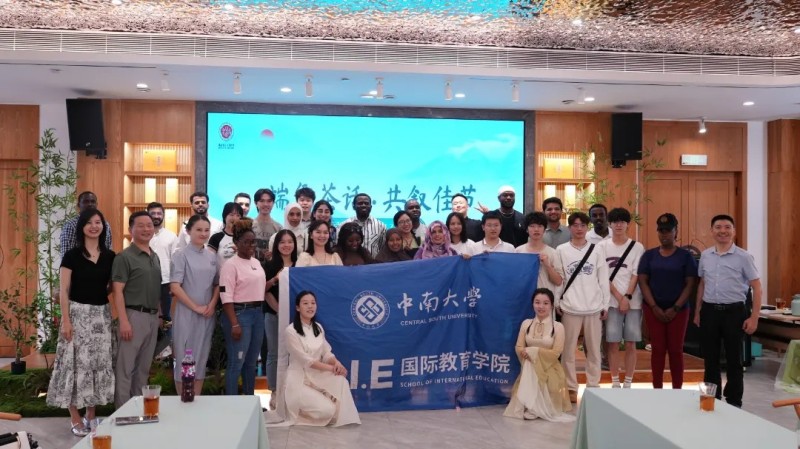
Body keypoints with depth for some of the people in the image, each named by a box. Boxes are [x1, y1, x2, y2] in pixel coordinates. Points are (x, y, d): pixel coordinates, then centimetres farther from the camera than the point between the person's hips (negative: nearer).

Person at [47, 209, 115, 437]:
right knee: (76, 362, -1)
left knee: (99, 362, 7)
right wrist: (66, 320, -11)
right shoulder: (72, 256, -4)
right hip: (78, 313, -4)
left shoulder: (110, 256, 6)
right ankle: (75, 419, 9)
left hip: (102, 315, 4)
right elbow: (64, 291, -5)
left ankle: (91, 415, 19)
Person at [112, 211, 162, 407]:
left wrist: (159, 314, 15)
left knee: (144, 367, 14)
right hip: (134, 316, -7)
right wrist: (124, 321, -19)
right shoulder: (125, 257, -8)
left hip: (152, 317, 7)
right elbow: (118, 291, -13)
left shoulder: (155, 257, 15)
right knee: (125, 367, -1)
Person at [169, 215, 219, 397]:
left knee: (202, 358, 10)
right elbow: (175, 287, -12)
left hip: (208, 315, 5)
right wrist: (196, 307, -13)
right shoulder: (181, 255, -6)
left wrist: (212, 305, -5)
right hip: (187, 313, -5)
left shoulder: (212, 256, 8)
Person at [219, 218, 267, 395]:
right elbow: (226, 297, -16)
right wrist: (234, 324, -22)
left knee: (251, 361, 15)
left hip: (258, 313, 8)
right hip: (239, 313, -8)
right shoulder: (231, 265, -10)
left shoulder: (257, 263, 13)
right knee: (236, 362, -3)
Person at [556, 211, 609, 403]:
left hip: (594, 307, 1)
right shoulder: (561, 250, 2)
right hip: (570, 307, -1)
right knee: (569, 350, 3)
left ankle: (593, 386, 18)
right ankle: (571, 388, 13)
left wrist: (605, 304, 3)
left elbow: (603, 279, 6)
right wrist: (556, 302, -2)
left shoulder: (596, 250, 6)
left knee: (594, 349, 8)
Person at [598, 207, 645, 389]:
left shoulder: (637, 247, 4)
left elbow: (636, 275, -1)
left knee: (631, 343, 3)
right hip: (611, 301, 0)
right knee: (613, 342, 1)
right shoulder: (602, 246, 3)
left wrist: (627, 297, -11)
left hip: (633, 302, 0)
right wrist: (619, 297, -8)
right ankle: (615, 382, 11)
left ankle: (628, 383, 12)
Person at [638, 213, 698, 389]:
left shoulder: (685, 256, 1)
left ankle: (677, 390, 12)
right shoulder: (649, 255, 5)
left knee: (676, 350, 3)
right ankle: (657, 389, 11)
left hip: (678, 310, -1)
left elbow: (690, 284, -3)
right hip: (653, 309, 1)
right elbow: (643, 281, 1)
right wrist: (654, 307, -9)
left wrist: (675, 308, -11)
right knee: (658, 349, 4)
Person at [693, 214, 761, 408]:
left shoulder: (743, 257, -6)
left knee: (733, 360, 6)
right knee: (710, 359, 10)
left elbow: (756, 287, -5)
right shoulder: (705, 256, 6)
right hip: (709, 311, 4)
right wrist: (697, 312, 14)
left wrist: (754, 317, -10)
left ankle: (734, 403, 19)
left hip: (734, 311, -3)